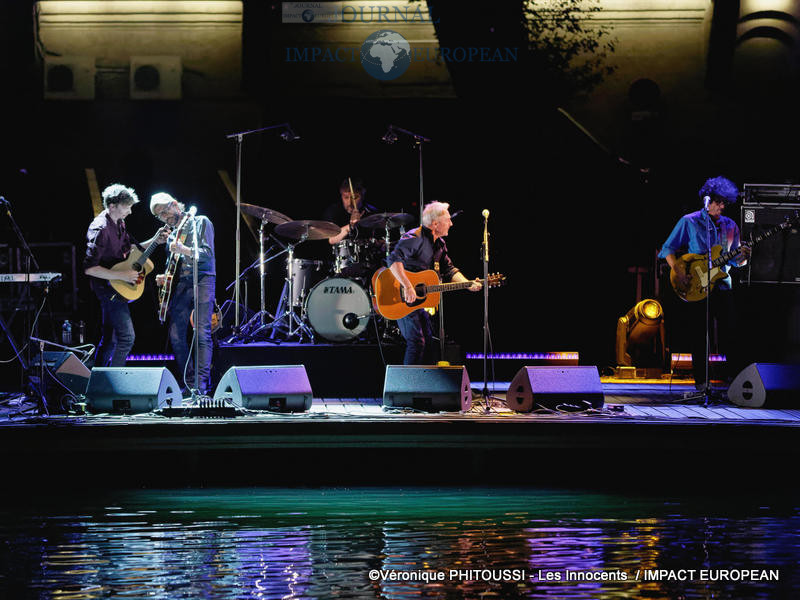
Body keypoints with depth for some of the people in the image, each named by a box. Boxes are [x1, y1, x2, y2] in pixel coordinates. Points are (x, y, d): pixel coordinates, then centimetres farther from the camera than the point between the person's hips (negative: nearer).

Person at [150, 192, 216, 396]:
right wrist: (165, 277, 9)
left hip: (202, 280, -7)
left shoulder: (200, 222, 3)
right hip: (180, 284, 7)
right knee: (176, 335, -2)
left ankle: (201, 384, -18)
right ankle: (189, 383, 6)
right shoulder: (172, 235, 23)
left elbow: (208, 254, -9)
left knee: (203, 334, -14)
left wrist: (183, 250, -23)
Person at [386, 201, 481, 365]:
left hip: (421, 300, 10)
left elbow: (449, 270, 12)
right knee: (417, 342, -14)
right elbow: (394, 259, -34)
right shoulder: (415, 238, -21)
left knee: (428, 340, 12)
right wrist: (407, 287, -39)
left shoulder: (439, 244, 9)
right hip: (402, 299, -9)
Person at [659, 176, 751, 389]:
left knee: (728, 334, -6)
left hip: (721, 285, 3)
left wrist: (742, 257, -7)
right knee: (698, 336, 0)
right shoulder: (689, 222, 2)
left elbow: (735, 260, 16)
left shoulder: (730, 226, 13)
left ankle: (736, 377, 1)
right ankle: (701, 382, 6)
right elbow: (668, 249, 2)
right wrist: (678, 269, -12)